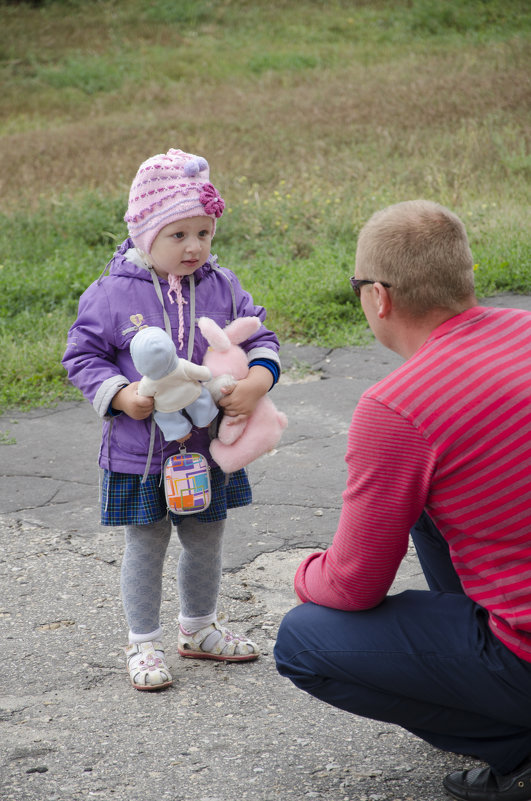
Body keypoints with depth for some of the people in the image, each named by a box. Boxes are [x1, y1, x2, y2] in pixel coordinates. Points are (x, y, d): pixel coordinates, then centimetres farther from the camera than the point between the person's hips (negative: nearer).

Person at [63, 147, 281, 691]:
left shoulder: (222, 287, -2)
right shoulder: (111, 294, -12)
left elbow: (258, 336, 3)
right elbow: (83, 355, -4)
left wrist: (259, 378, -18)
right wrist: (121, 395, -20)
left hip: (209, 446, 4)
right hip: (139, 449, -3)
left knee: (206, 542, 18)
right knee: (145, 546, 8)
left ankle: (198, 629, 39)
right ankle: (144, 643, 25)